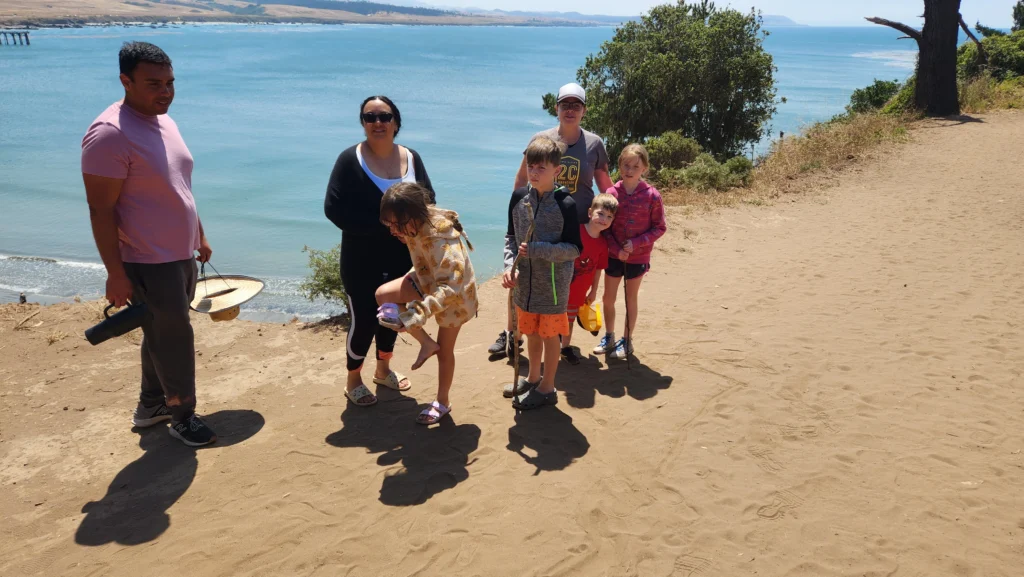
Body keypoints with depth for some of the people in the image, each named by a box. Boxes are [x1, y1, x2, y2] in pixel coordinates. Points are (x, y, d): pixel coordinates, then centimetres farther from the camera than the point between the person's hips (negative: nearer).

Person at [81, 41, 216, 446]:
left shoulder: (163, 121, 7)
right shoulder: (109, 134, -21)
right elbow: (101, 210, -20)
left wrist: (199, 236, 21)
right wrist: (116, 274, -20)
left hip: (181, 256, 9)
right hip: (149, 264, -9)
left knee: (161, 337, 21)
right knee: (174, 341, 3)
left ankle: (151, 405, 38)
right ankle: (182, 415, 23)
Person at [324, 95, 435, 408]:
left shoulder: (411, 158, 2)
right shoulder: (351, 159, -12)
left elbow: (428, 200, 4)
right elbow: (334, 209, -18)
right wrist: (383, 224, -23)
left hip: (403, 258, 5)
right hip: (363, 262, -5)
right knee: (363, 321, 2)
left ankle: (383, 370, 42)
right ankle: (353, 380, 26)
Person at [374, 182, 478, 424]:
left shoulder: (441, 238, -39)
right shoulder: (416, 224, -16)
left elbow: (449, 287, -45)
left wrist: (413, 315, -52)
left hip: (454, 294, -7)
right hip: (428, 280, 7)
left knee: (445, 351, 7)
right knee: (383, 294, -15)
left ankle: (442, 403, 31)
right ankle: (427, 343, -1)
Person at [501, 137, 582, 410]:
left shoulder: (565, 204, -15)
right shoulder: (519, 198, -1)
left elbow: (575, 248, -14)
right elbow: (511, 237, 7)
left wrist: (537, 250, -24)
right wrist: (510, 266, -9)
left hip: (553, 284, -5)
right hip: (525, 282, 5)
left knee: (549, 334, 9)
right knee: (531, 333, 20)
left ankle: (547, 388, 25)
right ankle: (533, 378, 40)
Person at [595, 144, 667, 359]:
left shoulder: (652, 196, -13)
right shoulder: (611, 193, -8)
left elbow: (659, 227, -7)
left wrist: (636, 244, -19)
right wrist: (616, 249, -15)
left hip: (638, 257, -2)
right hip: (614, 255, 2)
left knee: (631, 299, 11)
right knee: (608, 298, 12)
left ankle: (627, 341, 26)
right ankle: (609, 338, 30)